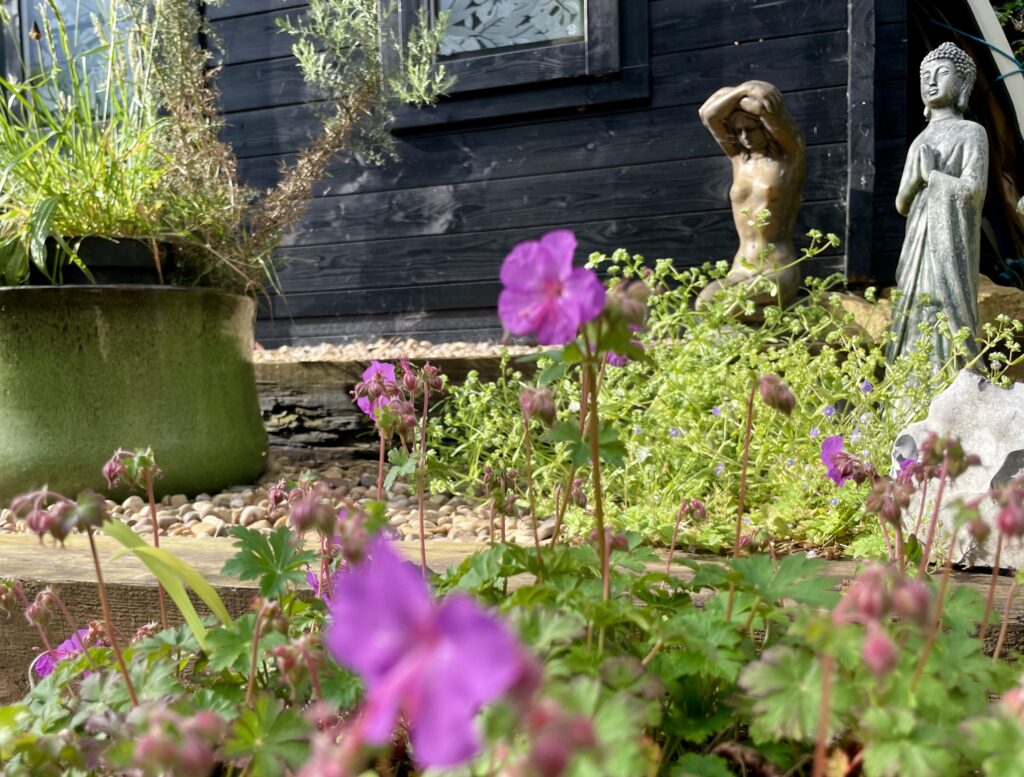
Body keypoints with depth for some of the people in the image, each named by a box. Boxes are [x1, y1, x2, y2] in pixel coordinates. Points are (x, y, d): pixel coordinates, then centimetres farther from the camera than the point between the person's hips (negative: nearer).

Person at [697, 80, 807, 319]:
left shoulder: (792, 155, 2)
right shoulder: (739, 158, 14)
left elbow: (766, 107, -12)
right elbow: (708, 114, 1)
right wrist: (741, 91, -9)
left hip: (779, 271, -4)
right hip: (741, 270, 5)